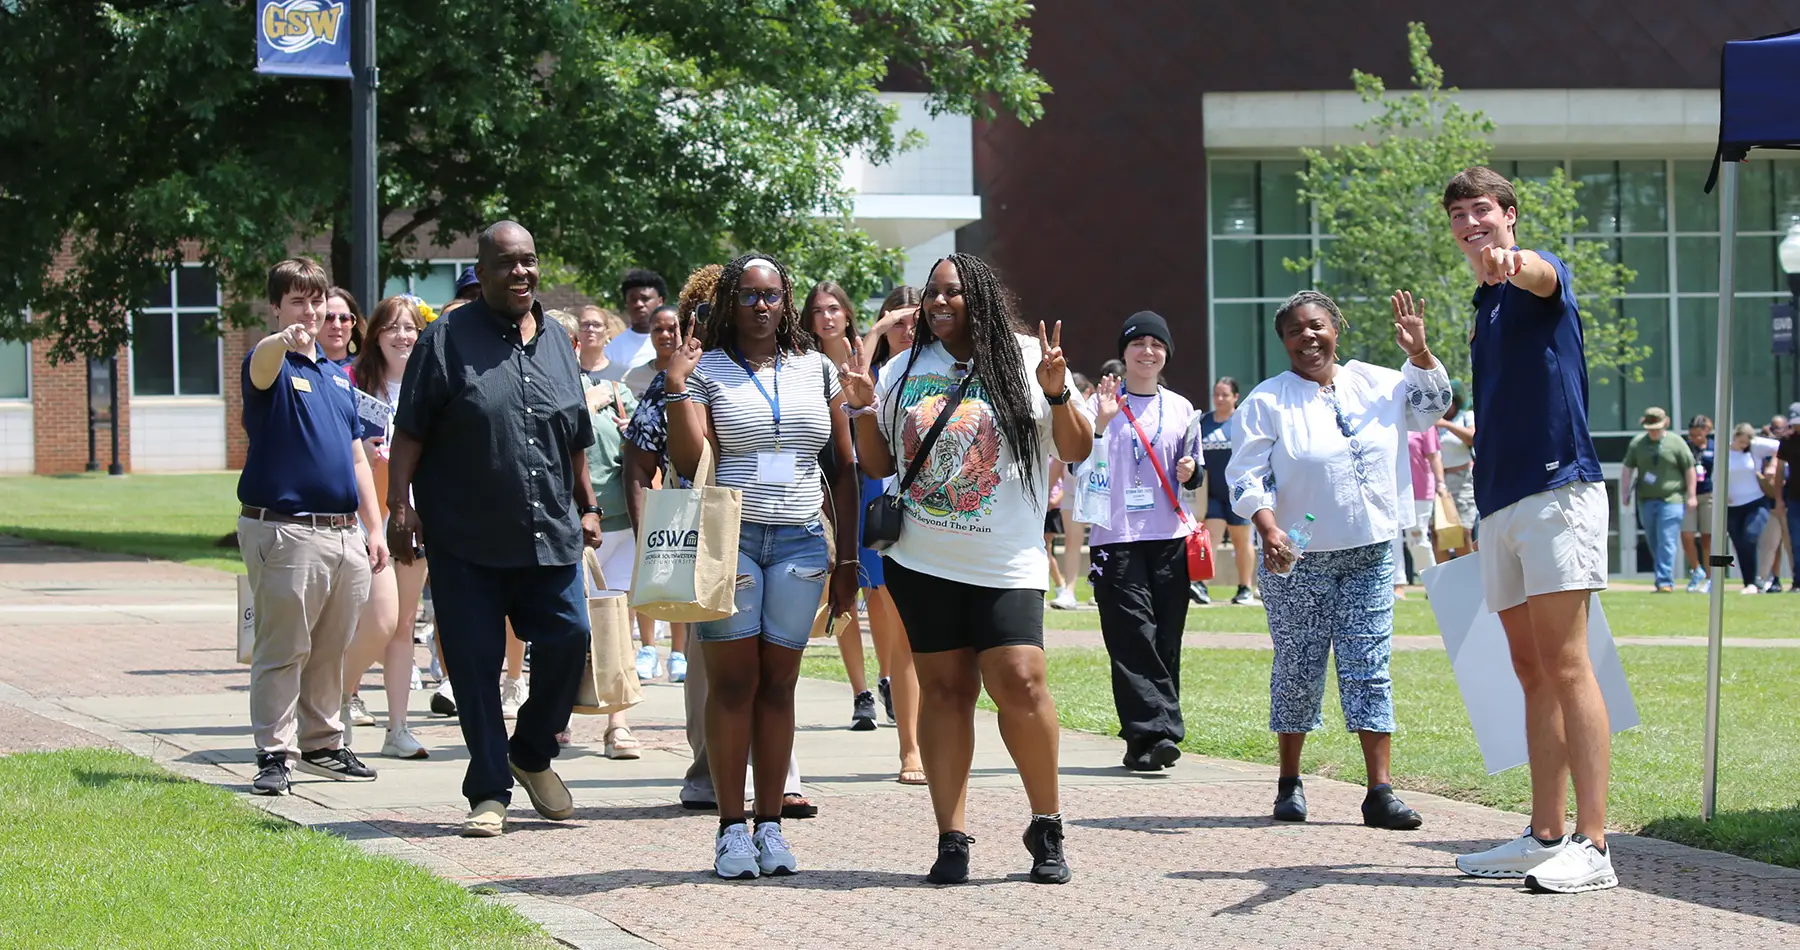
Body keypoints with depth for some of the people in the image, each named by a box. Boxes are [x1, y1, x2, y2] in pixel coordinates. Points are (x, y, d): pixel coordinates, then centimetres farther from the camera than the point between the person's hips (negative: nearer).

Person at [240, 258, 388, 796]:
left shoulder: (337, 374, 18)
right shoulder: (272, 365, -3)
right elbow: (262, 365, -30)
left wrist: (373, 528, 17)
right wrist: (285, 339, -54)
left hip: (344, 532, 7)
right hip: (285, 530, -7)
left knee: (330, 650, 13)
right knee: (282, 650, -6)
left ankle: (323, 744, 23)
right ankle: (274, 753, -3)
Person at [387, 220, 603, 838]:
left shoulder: (558, 342, 14)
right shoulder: (447, 340, -2)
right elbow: (410, 433, -4)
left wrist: (587, 506, 20)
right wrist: (400, 505, -12)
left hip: (550, 533, 4)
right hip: (465, 539, -4)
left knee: (568, 638, -3)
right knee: (475, 661, -1)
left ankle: (533, 754, 22)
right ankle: (489, 792, 9)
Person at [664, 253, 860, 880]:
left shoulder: (817, 370, 12)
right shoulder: (706, 369, 2)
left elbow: (843, 469, 14)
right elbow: (691, 463, -8)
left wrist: (848, 558, 10)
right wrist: (676, 387, -16)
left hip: (800, 544, 3)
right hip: (727, 539, -3)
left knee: (777, 685, 3)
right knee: (732, 681, -4)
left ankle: (770, 823, 8)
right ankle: (731, 828, 0)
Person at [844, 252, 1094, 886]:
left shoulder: (1025, 360, 2)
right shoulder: (905, 369, 11)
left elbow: (1077, 451, 2)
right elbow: (879, 465, 16)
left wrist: (1057, 394, -15)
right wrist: (864, 410, -1)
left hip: (1006, 565, -3)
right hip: (923, 563, 3)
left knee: (1019, 684, -14)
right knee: (944, 690, 2)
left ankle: (1046, 827, 1)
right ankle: (952, 838, 5)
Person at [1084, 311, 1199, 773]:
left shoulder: (1180, 408, 15)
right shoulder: (1102, 403, 3)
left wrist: (1190, 471, 0)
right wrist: (1100, 422, -16)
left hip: (1169, 537, 4)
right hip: (1116, 538, -4)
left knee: (1166, 641, 2)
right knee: (1133, 636, -13)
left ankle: (1147, 741, 7)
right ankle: (1153, 732, -17)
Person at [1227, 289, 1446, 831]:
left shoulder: (1375, 384, 9)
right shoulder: (1267, 401, -2)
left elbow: (1433, 404, 18)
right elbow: (1246, 476, -8)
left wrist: (1419, 353, 0)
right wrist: (1268, 527, -24)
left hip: (1370, 555, 2)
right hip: (1296, 560, -2)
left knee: (1369, 670, -2)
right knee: (1298, 670, 3)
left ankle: (1380, 791, -4)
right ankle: (1289, 783, 17)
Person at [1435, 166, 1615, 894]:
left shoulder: (1536, 277, -4)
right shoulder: (1484, 305, 22)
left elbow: (1543, 275, -34)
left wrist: (1509, 261, -55)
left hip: (1557, 487, -9)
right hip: (1501, 502, 9)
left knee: (1564, 665, -13)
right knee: (1532, 671, 10)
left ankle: (1591, 846, -15)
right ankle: (1546, 837, 14)